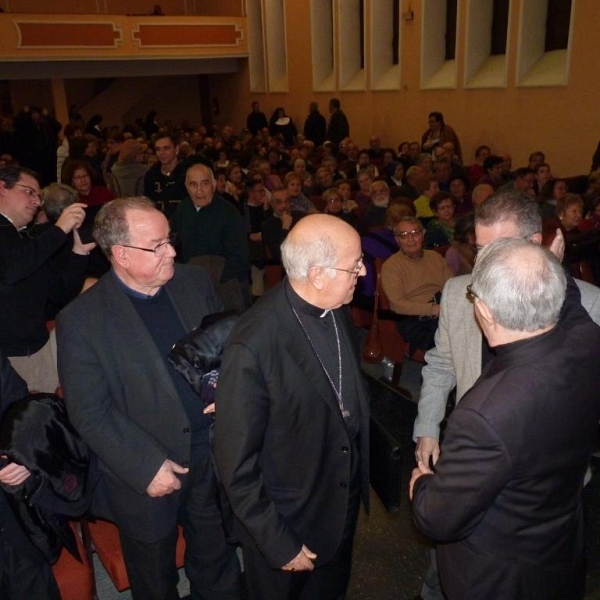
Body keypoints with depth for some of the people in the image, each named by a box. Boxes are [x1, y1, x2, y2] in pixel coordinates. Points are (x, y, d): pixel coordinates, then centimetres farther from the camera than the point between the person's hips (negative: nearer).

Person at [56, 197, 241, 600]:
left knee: (219, 568, 26)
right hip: (147, 477, -3)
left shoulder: (196, 283, -4)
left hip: (217, 457, 4)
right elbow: (90, 414, -15)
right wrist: (147, 468, -18)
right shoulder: (81, 320, -17)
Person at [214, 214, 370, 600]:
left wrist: (360, 474, 5)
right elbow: (237, 462, -22)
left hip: (344, 506, 6)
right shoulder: (254, 346, -31)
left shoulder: (337, 311, -11)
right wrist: (278, 545, -15)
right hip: (287, 523, -5)